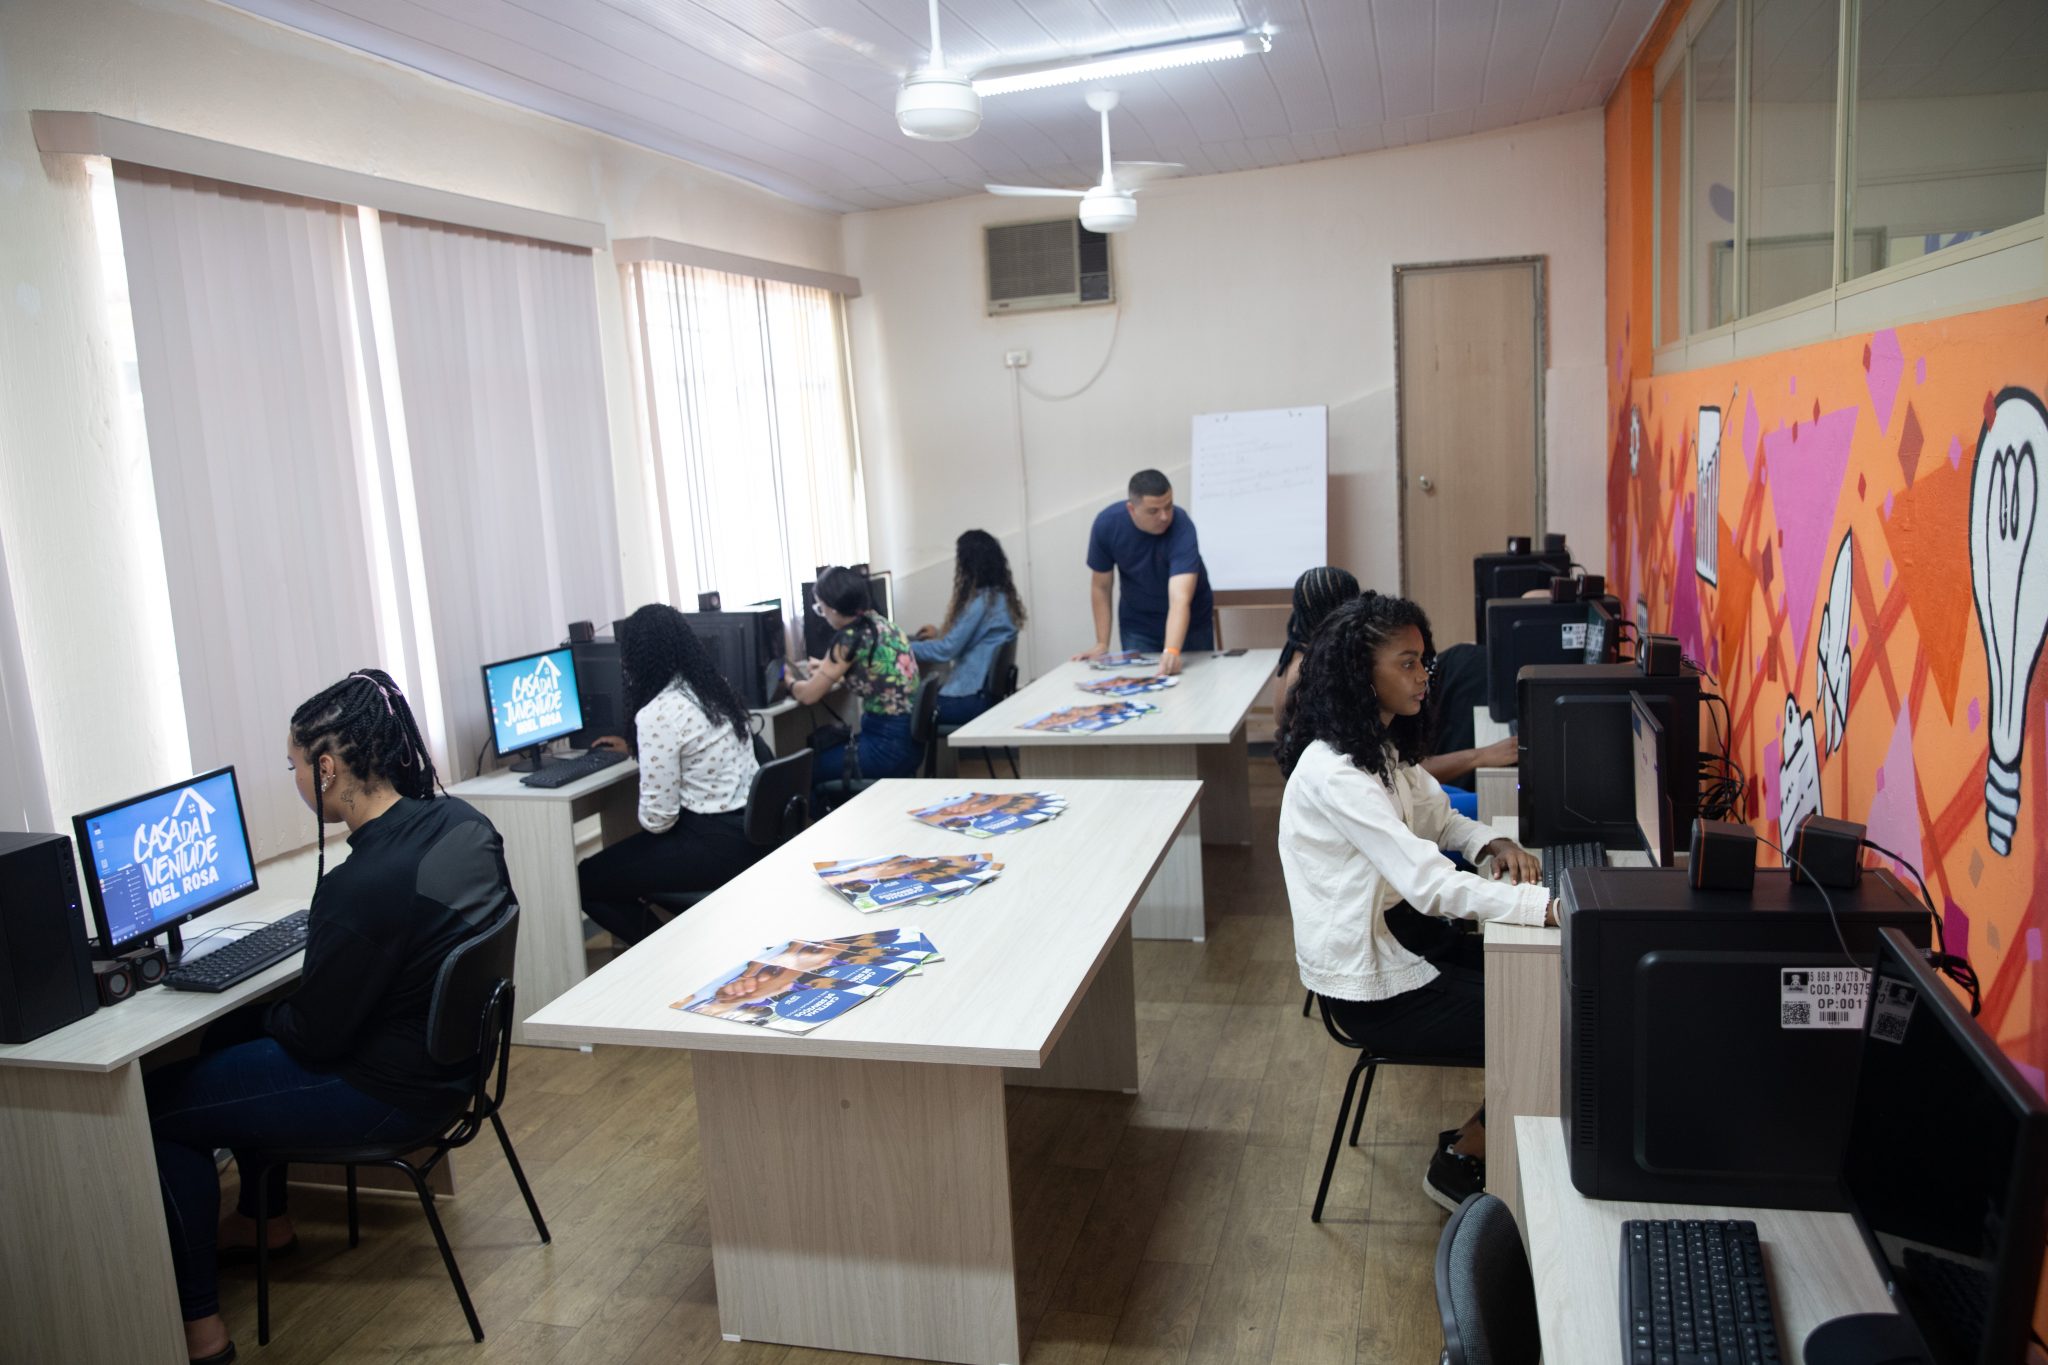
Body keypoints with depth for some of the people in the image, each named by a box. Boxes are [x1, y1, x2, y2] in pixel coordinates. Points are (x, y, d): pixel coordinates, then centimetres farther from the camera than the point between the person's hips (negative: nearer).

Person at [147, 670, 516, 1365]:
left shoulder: (360, 888, -32)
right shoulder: (462, 823, -6)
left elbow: (314, 1034, -20)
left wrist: (264, 1015, 2)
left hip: (389, 1095, -9)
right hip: (450, 1050, 9)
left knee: (156, 1104, 6)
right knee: (230, 1037, 28)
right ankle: (266, 1217, 43)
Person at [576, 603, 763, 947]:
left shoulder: (657, 713, -19)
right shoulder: (716, 687, 7)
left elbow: (657, 819, -18)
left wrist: (647, 824, 5)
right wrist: (634, 749, 33)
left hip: (716, 844, -9)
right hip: (751, 829, 9)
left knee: (586, 881, 5)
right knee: (622, 855, 29)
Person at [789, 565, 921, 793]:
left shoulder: (851, 636, -17)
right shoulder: (880, 622, 6)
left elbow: (809, 695, -8)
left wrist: (791, 684, 12)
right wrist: (828, 667, 31)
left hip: (888, 748, -8)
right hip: (909, 737, 8)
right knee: (819, 749, 22)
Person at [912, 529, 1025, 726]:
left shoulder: (982, 601, -17)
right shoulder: (1001, 597, 11)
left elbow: (947, 650, -16)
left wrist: (905, 648, -4)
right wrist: (940, 633, 34)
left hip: (971, 698, -10)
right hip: (990, 689, 10)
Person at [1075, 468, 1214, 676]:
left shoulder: (1182, 527, -32)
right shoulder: (1106, 523, -22)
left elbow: (1180, 601, -43)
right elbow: (1101, 586, -9)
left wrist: (1171, 652, -57)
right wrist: (1102, 644, -11)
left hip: (1190, 622, -1)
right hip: (1137, 624, 1)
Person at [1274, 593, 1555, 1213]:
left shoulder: (1384, 746, 4)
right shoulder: (1334, 773, -28)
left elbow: (1438, 817, 16)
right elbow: (1432, 885, -32)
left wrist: (1491, 843, -6)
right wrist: (1551, 906, -35)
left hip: (1395, 934, 9)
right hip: (1368, 986, -9)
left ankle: (1490, 1132, 20)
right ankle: (1463, 1161, 12)